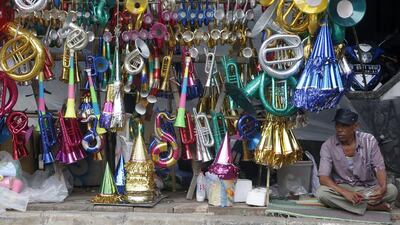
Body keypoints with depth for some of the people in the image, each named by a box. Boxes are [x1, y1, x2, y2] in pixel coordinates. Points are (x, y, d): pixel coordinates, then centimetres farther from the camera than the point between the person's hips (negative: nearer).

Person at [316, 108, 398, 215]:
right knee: (321, 192, -33)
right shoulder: (328, 146, -11)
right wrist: (345, 192, -34)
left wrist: (383, 187, -29)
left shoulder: (369, 140, -7)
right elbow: (323, 178, -18)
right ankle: (370, 206, -25)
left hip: (368, 189, 1)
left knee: (391, 190, -26)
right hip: (341, 189, -1)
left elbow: (379, 167, -6)